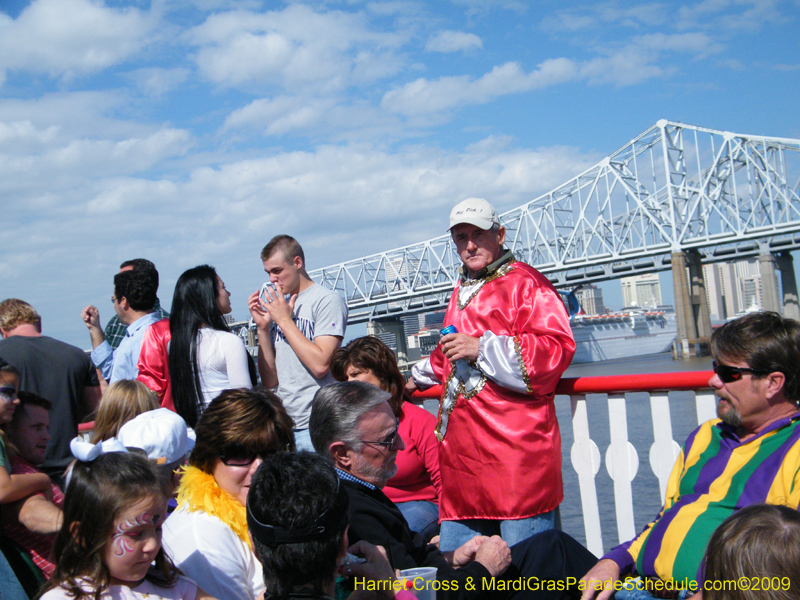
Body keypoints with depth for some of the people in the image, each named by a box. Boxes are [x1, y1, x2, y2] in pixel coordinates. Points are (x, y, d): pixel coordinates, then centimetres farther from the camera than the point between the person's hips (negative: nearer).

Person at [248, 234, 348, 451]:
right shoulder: (278, 307, 14)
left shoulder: (327, 300, -4)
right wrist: (263, 328, 2)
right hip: (283, 424, 6)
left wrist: (285, 320, -10)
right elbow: (270, 380, 12)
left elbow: (320, 365, -18)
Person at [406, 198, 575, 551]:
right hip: (463, 449, 8)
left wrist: (482, 348, -16)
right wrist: (419, 377, 52)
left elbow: (557, 348, -15)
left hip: (514, 446, -8)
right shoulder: (462, 290, 24)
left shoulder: (525, 283, -2)